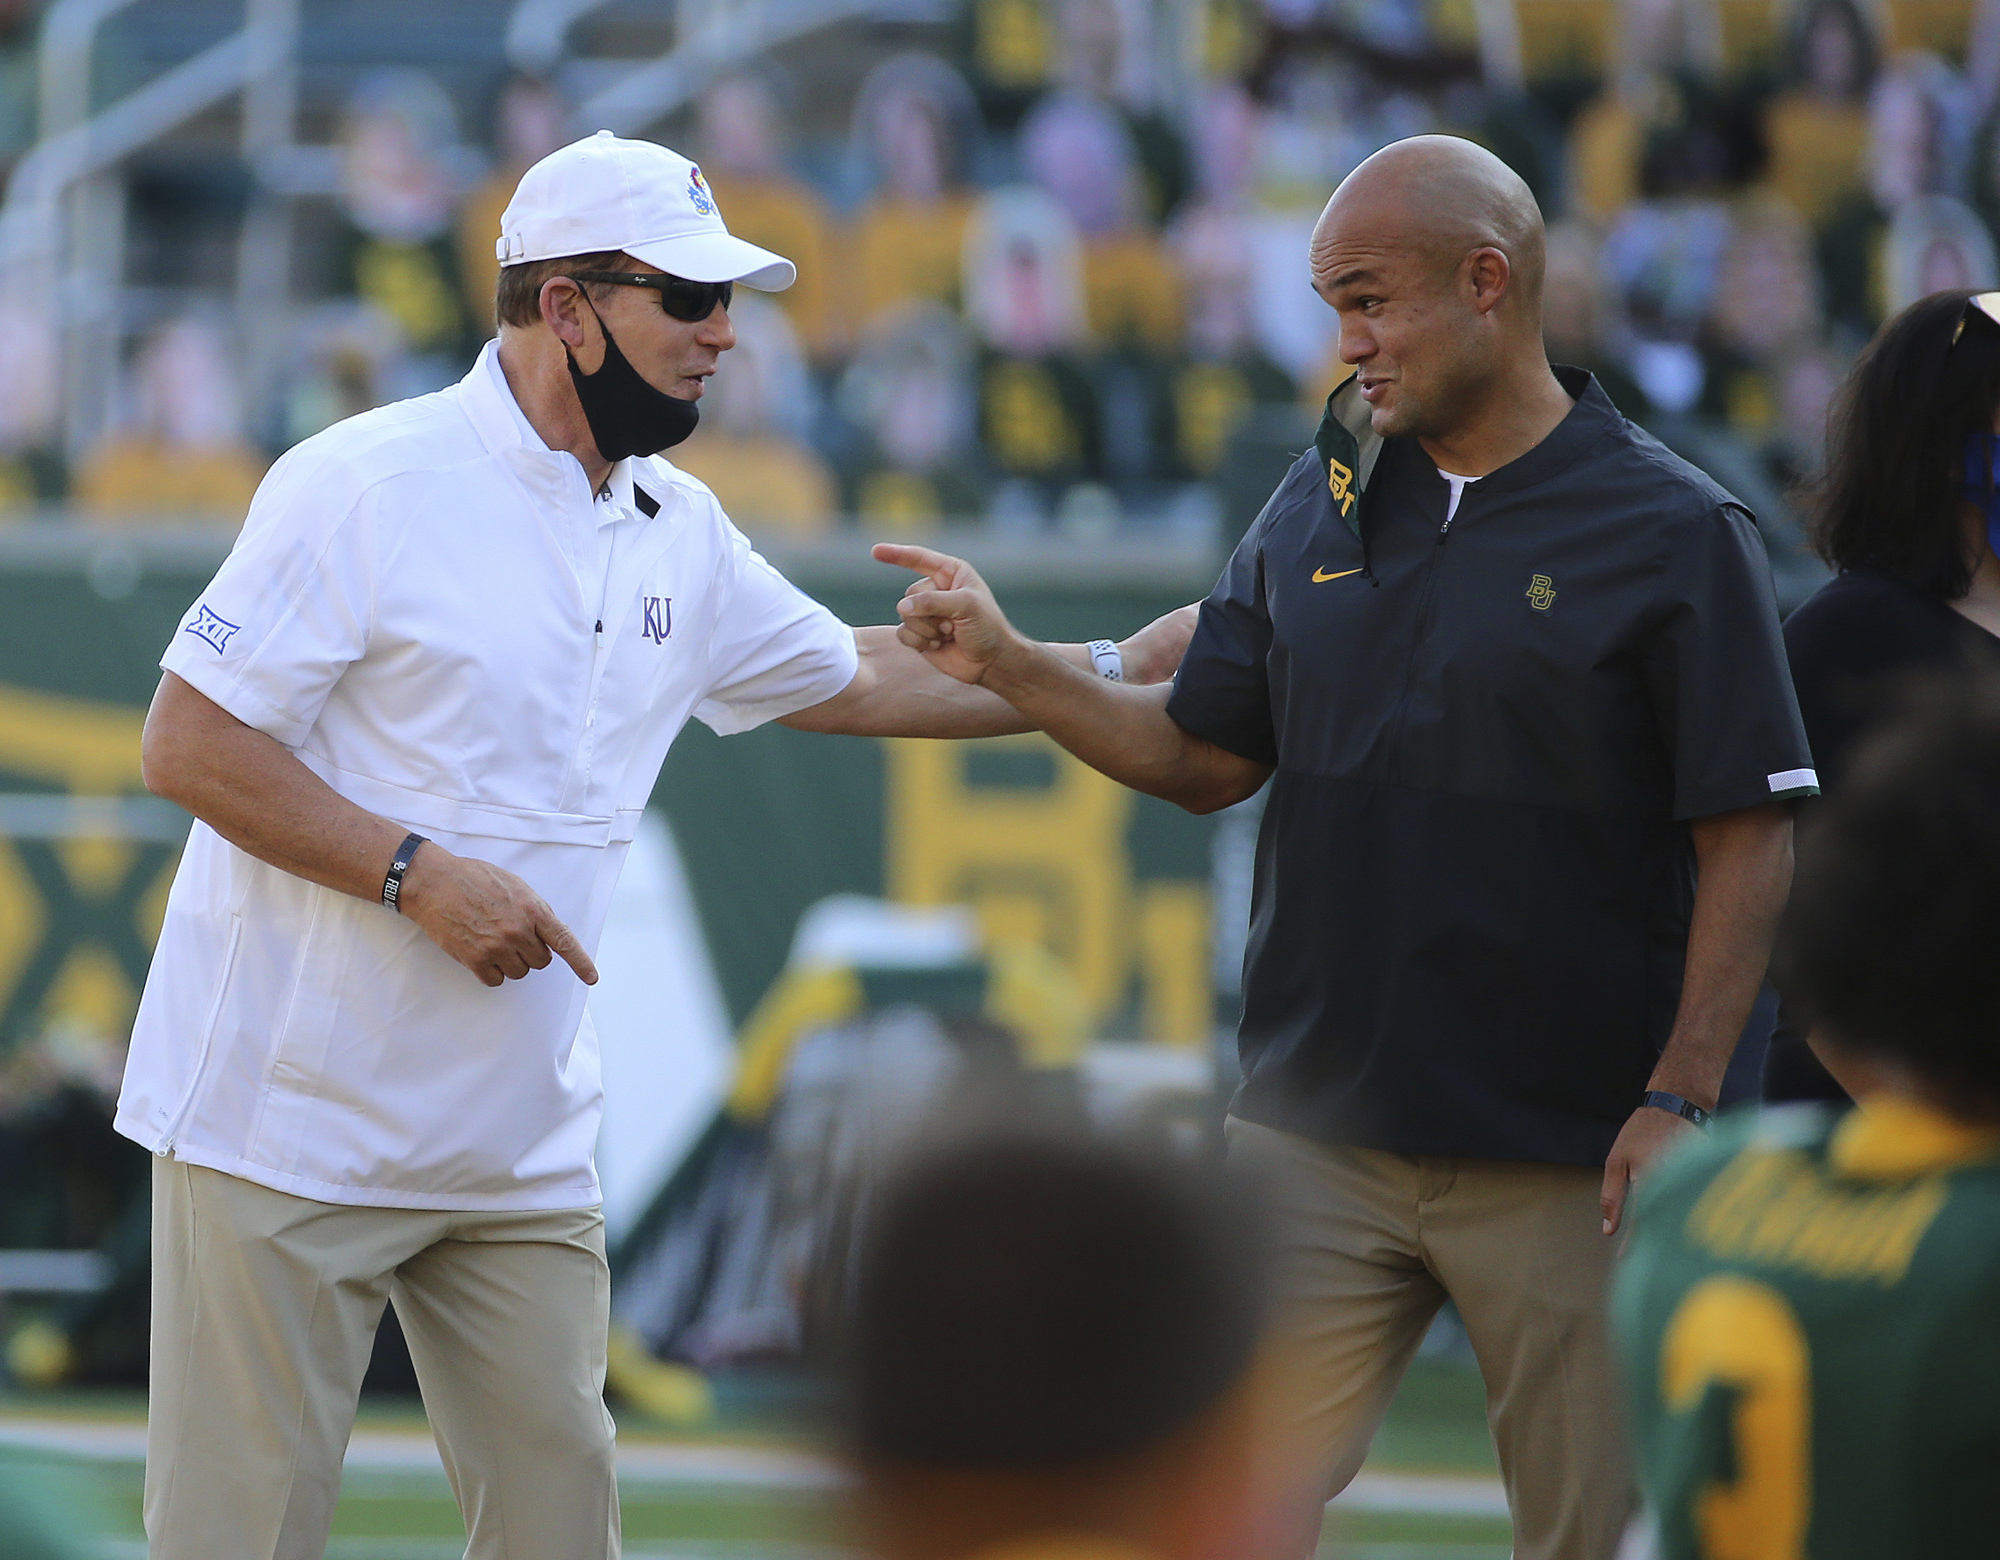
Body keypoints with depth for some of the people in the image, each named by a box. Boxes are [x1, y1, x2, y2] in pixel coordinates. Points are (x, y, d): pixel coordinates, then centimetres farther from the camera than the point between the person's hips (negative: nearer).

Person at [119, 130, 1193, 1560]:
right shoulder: (367, 485, -12)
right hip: (294, 1124, -7)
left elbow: (854, 676, 26)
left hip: (521, 1153, 7)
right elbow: (191, 745, -13)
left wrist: (1120, 674, 22)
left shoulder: (680, 535, 11)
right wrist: (417, 874, -21)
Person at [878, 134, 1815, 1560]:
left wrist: (1680, 1100, -14)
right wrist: (1006, 666, 1)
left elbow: (1750, 839, -7)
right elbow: (1206, 758, 15)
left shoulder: (1676, 533, -5)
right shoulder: (1320, 507, 11)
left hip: (1565, 1163, -4)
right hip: (1317, 1137, 4)